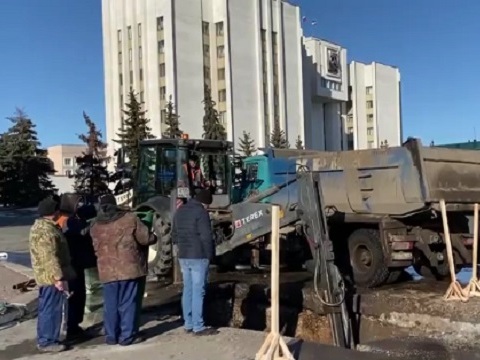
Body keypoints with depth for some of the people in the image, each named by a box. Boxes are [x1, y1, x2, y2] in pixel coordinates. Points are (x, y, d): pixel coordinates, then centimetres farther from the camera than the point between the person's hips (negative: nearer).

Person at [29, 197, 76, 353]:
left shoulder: (39, 226, 14)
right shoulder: (46, 230, -21)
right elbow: (50, 257, -25)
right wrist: (58, 277, -24)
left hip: (45, 276, 11)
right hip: (51, 277, -11)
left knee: (46, 309, 17)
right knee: (52, 309, -3)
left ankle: (43, 339, 25)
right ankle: (47, 342, 4)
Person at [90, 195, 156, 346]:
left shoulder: (95, 226, 9)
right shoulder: (129, 218, -2)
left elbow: (96, 249, 16)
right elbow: (146, 238, -3)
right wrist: (153, 238, 18)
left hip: (107, 270, 4)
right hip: (128, 267, -3)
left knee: (110, 304, 12)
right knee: (128, 302, 2)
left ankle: (111, 336, 17)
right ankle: (127, 336, 6)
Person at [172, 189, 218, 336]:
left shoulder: (180, 211, 13)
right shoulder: (201, 212, -13)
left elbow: (174, 235, 19)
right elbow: (206, 236, -16)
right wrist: (210, 255, -6)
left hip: (183, 257, 8)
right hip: (198, 257, -8)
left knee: (187, 290, 12)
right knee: (198, 291, -4)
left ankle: (188, 324, 17)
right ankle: (198, 327, -1)